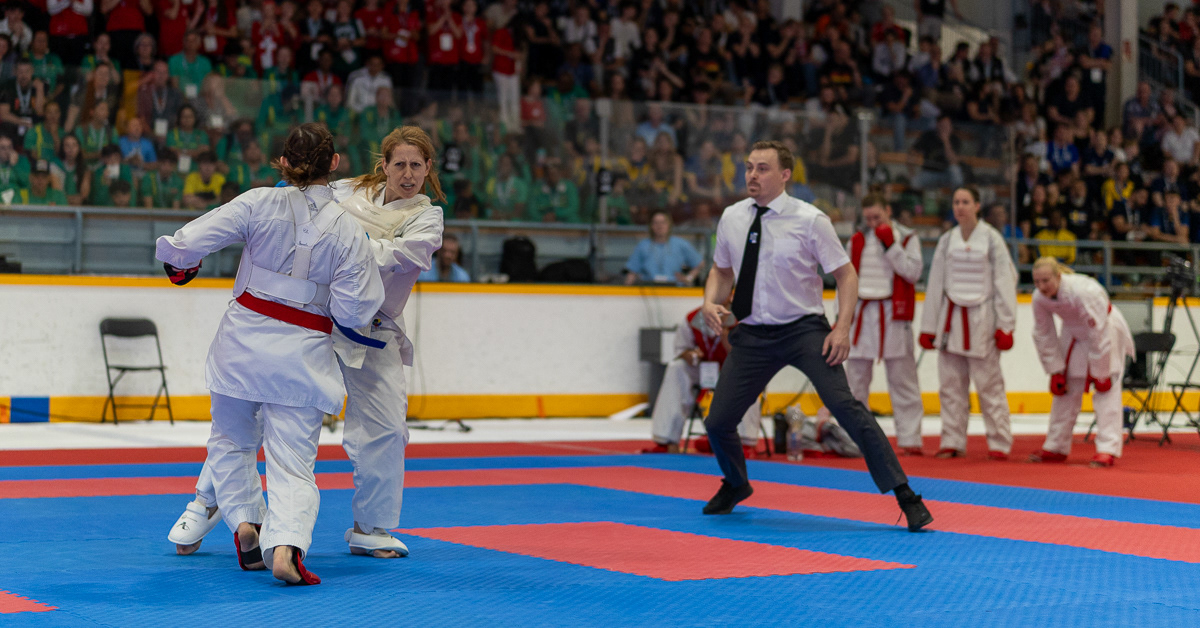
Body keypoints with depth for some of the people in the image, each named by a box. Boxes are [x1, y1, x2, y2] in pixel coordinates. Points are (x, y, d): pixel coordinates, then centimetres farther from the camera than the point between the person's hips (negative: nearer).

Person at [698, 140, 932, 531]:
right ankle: (735, 485, 40)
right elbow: (722, 270, 18)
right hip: (752, 334, 4)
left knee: (844, 405, -22)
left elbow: (846, 274, -4)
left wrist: (842, 328, -16)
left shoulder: (809, 220, -10)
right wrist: (711, 302, -2)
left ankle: (904, 495, -16)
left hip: (803, 330, -4)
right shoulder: (732, 218, 2)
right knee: (718, 422, 5)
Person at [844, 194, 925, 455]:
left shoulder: (907, 238, 2)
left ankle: (910, 439, 0)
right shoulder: (856, 241, 11)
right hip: (862, 314, 3)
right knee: (855, 381, 5)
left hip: (895, 316, -3)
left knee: (902, 380, -2)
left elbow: (913, 272, -11)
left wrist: (890, 245, -14)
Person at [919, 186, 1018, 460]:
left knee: (989, 384, -3)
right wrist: (928, 327, 10)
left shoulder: (991, 239, -2)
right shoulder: (946, 240, 8)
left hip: (982, 319, -4)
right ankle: (953, 442, 15)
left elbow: (1004, 282, -3)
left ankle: (1000, 444, 5)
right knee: (951, 385, 6)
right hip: (951, 317, 4)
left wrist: (1005, 326, -8)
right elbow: (935, 283, 11)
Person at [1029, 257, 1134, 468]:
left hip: (1107, 330, -6)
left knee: (1106, 390, -15)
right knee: (1065, 390, 7)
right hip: (1074, 336, 6)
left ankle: (1108, 449, -16)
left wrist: (1100, 374, -24)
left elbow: (1099, 335, -31)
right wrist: (1055, 372, -5)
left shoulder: (1084, 292, -37)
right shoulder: (1039, 299, -19)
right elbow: (1044, 336, -5)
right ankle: (1055, 447, 17)